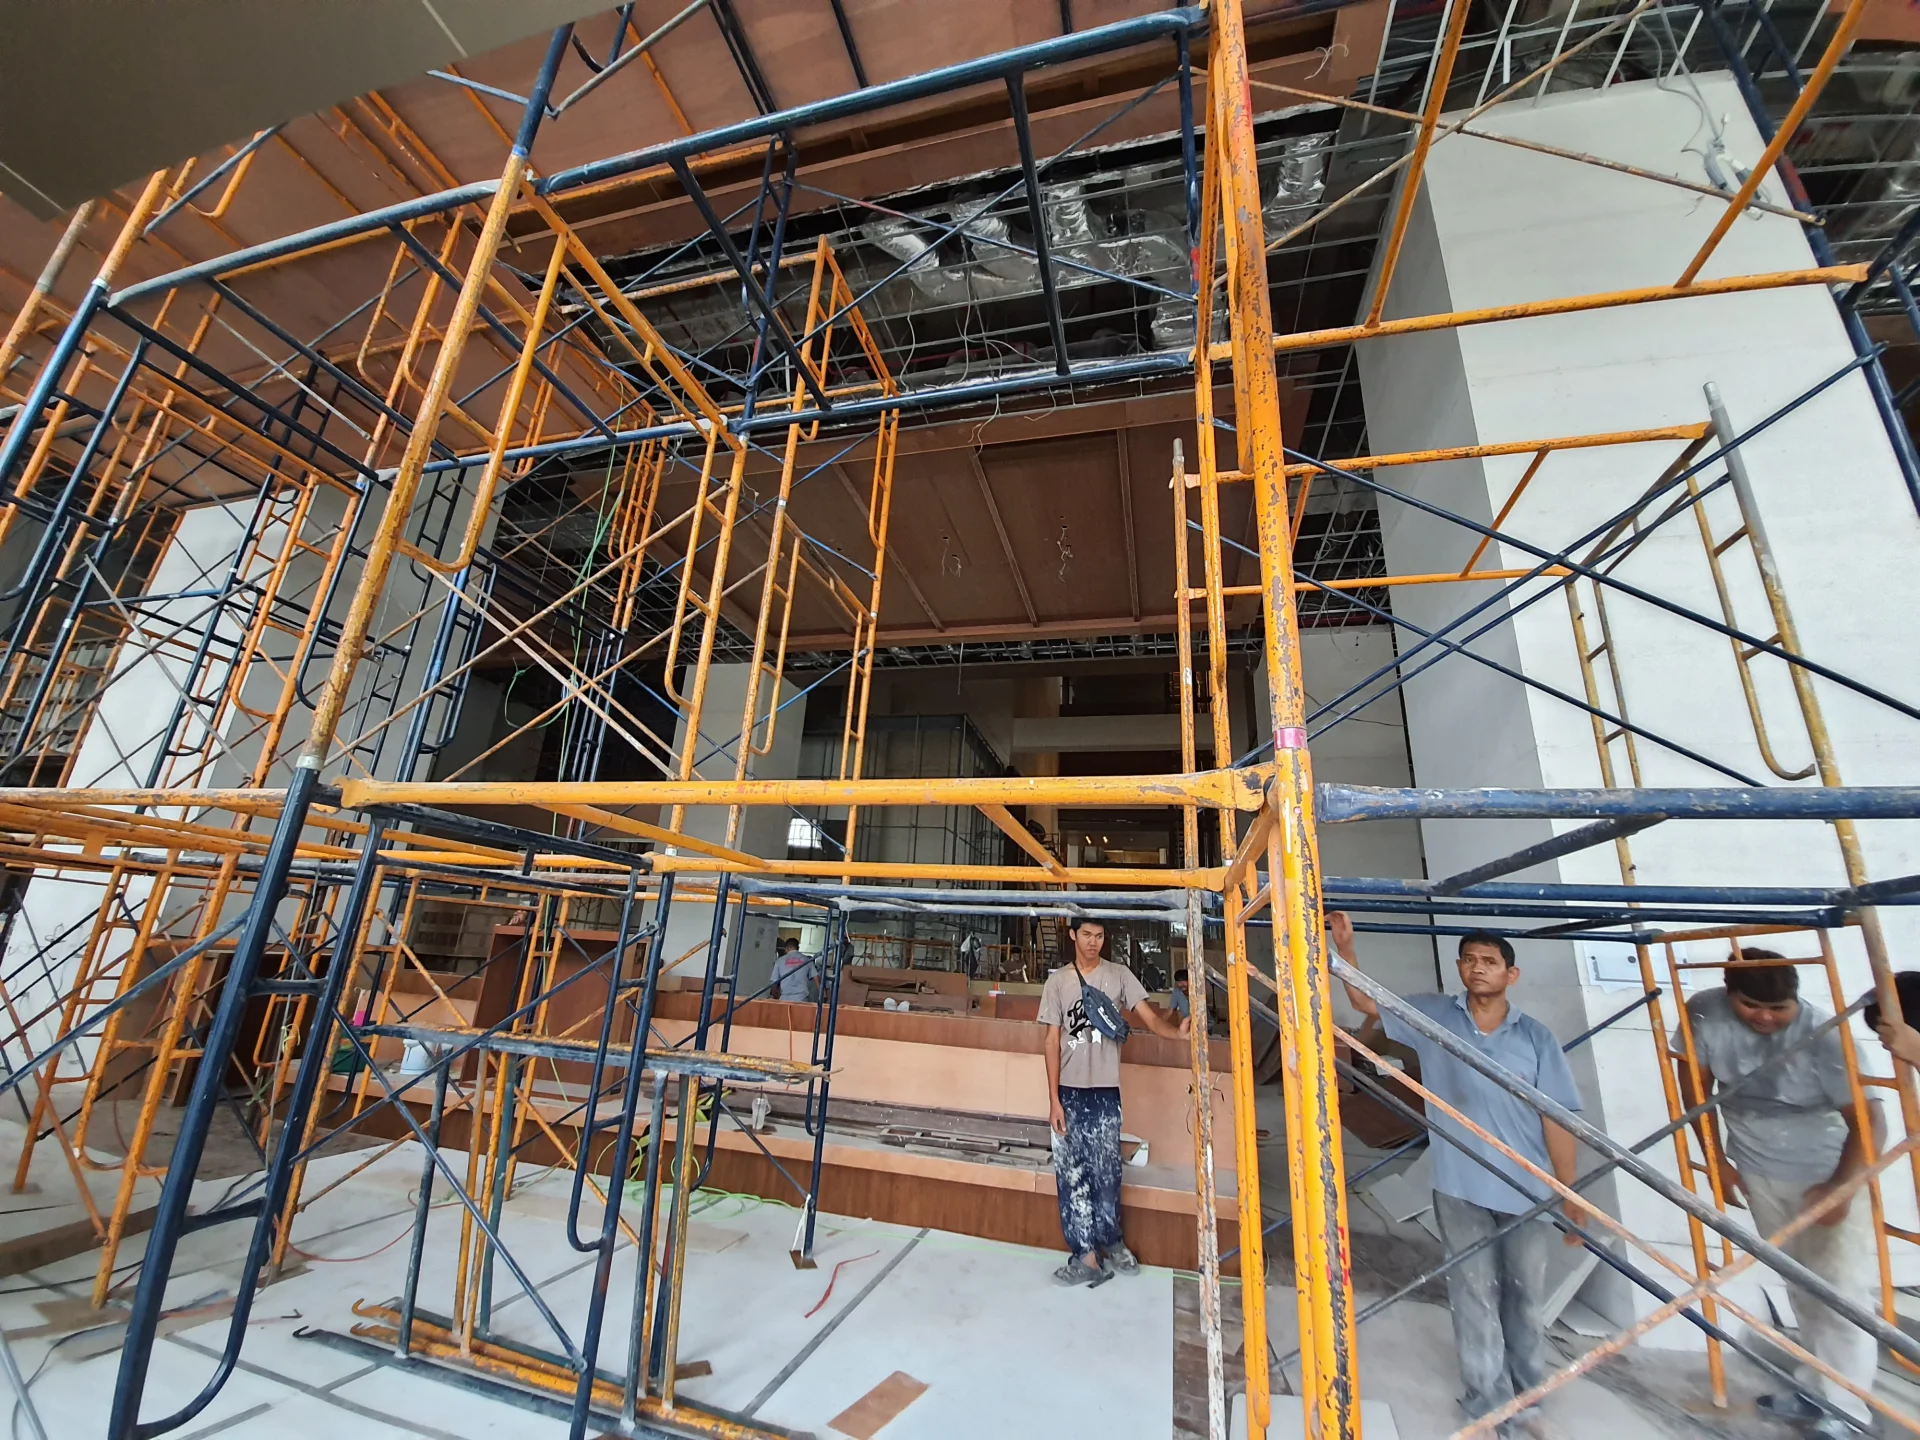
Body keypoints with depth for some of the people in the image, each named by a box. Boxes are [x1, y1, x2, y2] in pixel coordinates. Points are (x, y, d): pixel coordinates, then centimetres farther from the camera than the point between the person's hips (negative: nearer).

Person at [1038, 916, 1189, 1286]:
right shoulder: (1057, 981, 1)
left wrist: (1177, 1031, -31)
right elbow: (1053, 1041, 0)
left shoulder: (1119, 975, 0)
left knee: (1106, 1173, 7)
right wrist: (1054, 1099, -5)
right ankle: (1087, 1256, 19)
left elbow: (1148, 1016, -9)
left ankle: (1111, 1242, 31)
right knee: (1072, 1175, 6)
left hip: (1105, 1091, -1)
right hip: (1069, 1091, 1)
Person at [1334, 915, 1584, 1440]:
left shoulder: (1536, 1037, -4)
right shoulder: (1433, 1016, -3)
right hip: (1460, 1186, -1)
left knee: (1526, 1295, 18)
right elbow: (1367, 1002, 1)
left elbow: (1557, 1118, -1)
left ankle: (1523, 1397, 39)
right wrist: (1345, 948, -13)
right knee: (1474, 1295, 10)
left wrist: (1570, 1194, 1)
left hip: (1526, 1189, 1)